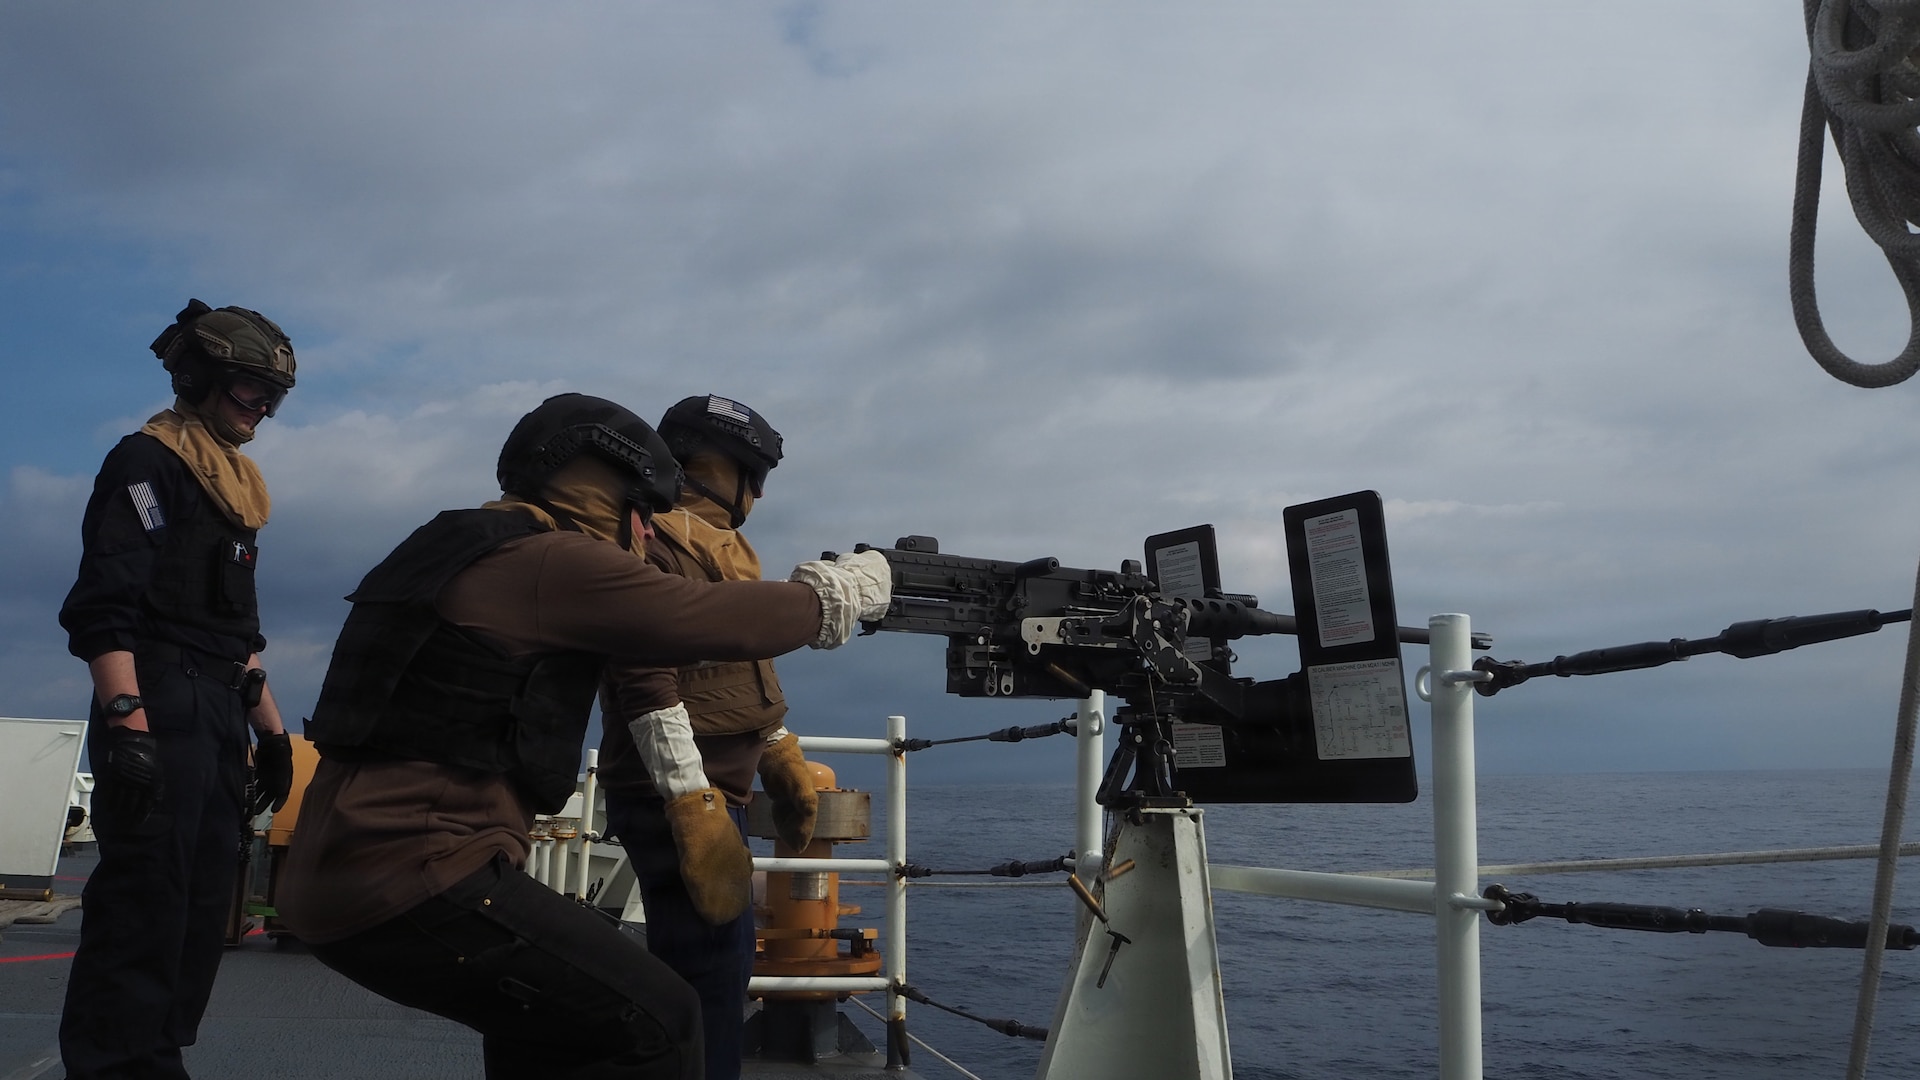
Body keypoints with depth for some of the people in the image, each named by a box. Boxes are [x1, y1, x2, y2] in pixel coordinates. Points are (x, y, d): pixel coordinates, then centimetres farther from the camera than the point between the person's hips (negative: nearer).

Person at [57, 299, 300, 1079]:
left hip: (218, 719, 9)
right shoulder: (147, 464, -5)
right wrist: (126, 723, -24)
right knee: (145, 902, -10)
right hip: (159, 712, -9)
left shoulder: (232, 486, 21)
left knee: (203, 906, 9)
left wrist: (271, 730, 20)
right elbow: (103, 605, -15)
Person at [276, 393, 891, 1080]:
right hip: (410, 880, -11)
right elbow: (727, 621, -12)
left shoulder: (472, 555, 20)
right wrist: (848, 587, 5)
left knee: (545, 1016, 28)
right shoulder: (553, 561, -13)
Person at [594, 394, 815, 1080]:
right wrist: (693, 800, -26)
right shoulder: (655, 542, -13)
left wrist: (786, 767, 23)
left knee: (705, 961, 17)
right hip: (674, 794, -11)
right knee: (713, 966, -11)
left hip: (715, 789, 11)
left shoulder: (721, 546, 19)